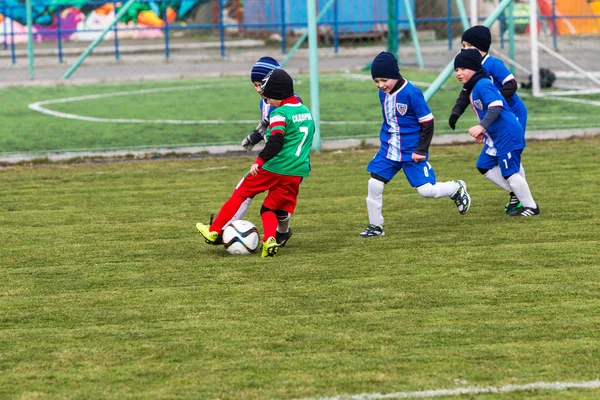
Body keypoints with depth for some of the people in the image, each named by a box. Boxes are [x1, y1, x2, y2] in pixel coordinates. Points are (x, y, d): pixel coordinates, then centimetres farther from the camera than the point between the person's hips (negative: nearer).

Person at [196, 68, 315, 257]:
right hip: (297, 173, 7)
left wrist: (259, 161, -30)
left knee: (240, 193, 10)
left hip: (273, 169, -7)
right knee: (269, 209, 12)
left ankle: (214, 231, 16)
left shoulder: (280, 114, -11)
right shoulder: (307, 112, 15)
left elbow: (275, 142, -25)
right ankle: (269, 240, -16)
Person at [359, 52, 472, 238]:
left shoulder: (412, 93, -20)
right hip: (388, 149, 6)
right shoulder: (383, 93, 1)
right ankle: (375, 226, 11)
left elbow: (428, 123, -15)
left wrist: (421, 150, -15)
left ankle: (456, 188, 22)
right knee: (374, 185, -4)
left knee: (426, 190, -7)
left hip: (412, 152, -6)